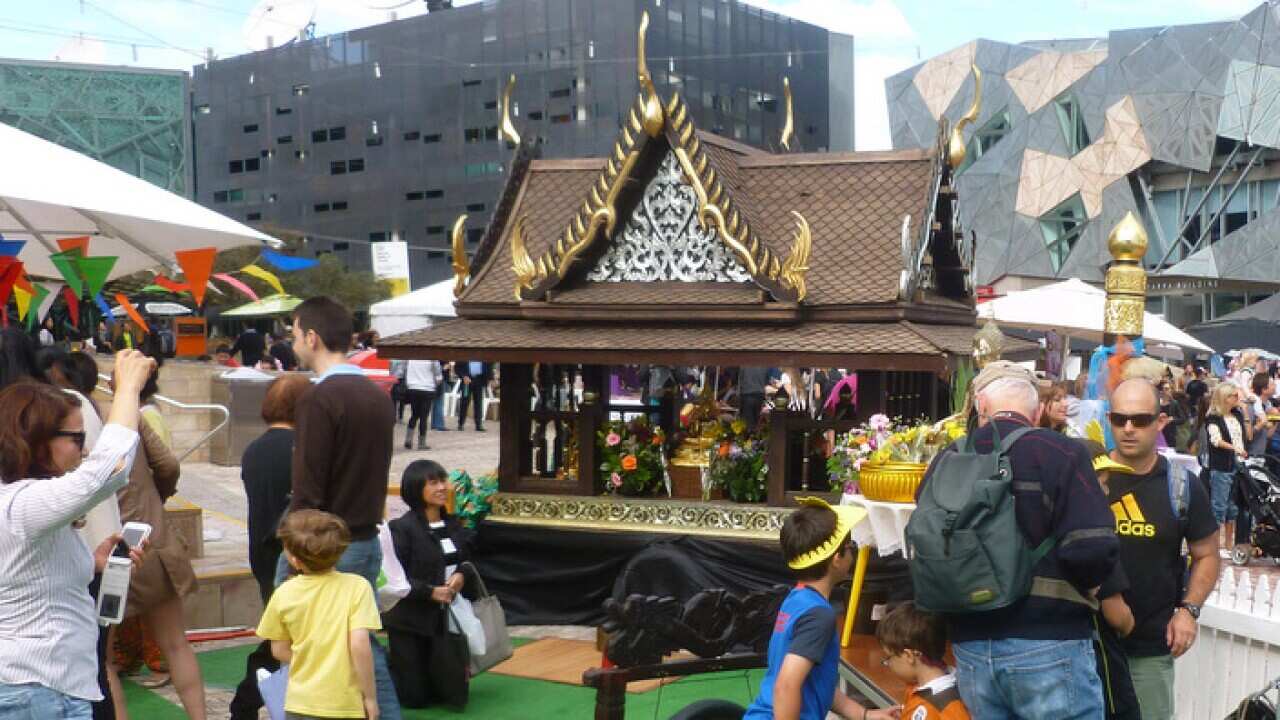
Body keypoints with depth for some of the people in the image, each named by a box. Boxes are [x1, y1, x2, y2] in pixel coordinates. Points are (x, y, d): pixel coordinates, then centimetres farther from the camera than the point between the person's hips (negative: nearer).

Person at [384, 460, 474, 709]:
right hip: (411, 622, -5)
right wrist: (431, 591, -25)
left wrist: (461, 576, -8)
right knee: (414, 697, 4)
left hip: (448, 620, 5)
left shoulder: (453, 525, 6)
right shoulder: (402, 528, -12)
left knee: (456, 697, 5)